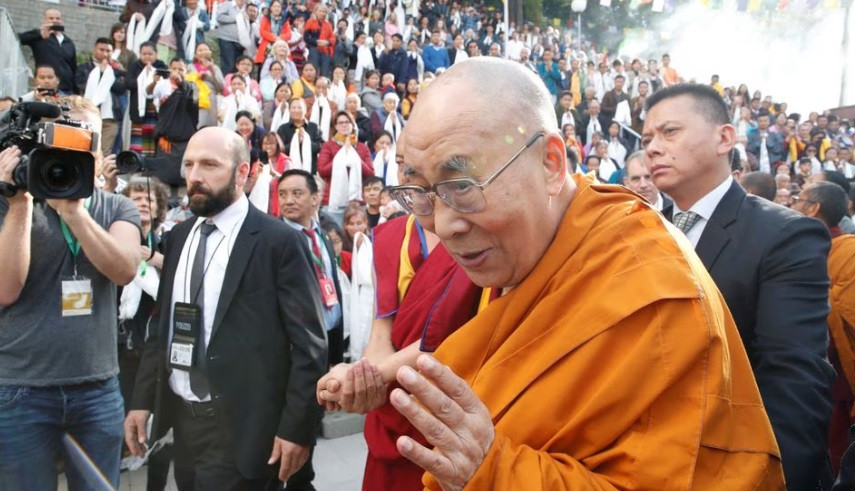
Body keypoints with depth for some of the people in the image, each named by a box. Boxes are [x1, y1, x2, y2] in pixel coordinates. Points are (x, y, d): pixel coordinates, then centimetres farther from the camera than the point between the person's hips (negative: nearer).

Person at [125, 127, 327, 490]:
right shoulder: (179, 237, 8)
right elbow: (163, 324, 14)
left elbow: (309, 343, -12)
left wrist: (297, 427, -14)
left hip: (242, 425, -6)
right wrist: (142, 399, 9)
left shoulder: (279, 241, -12)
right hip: (183, 416, 6)